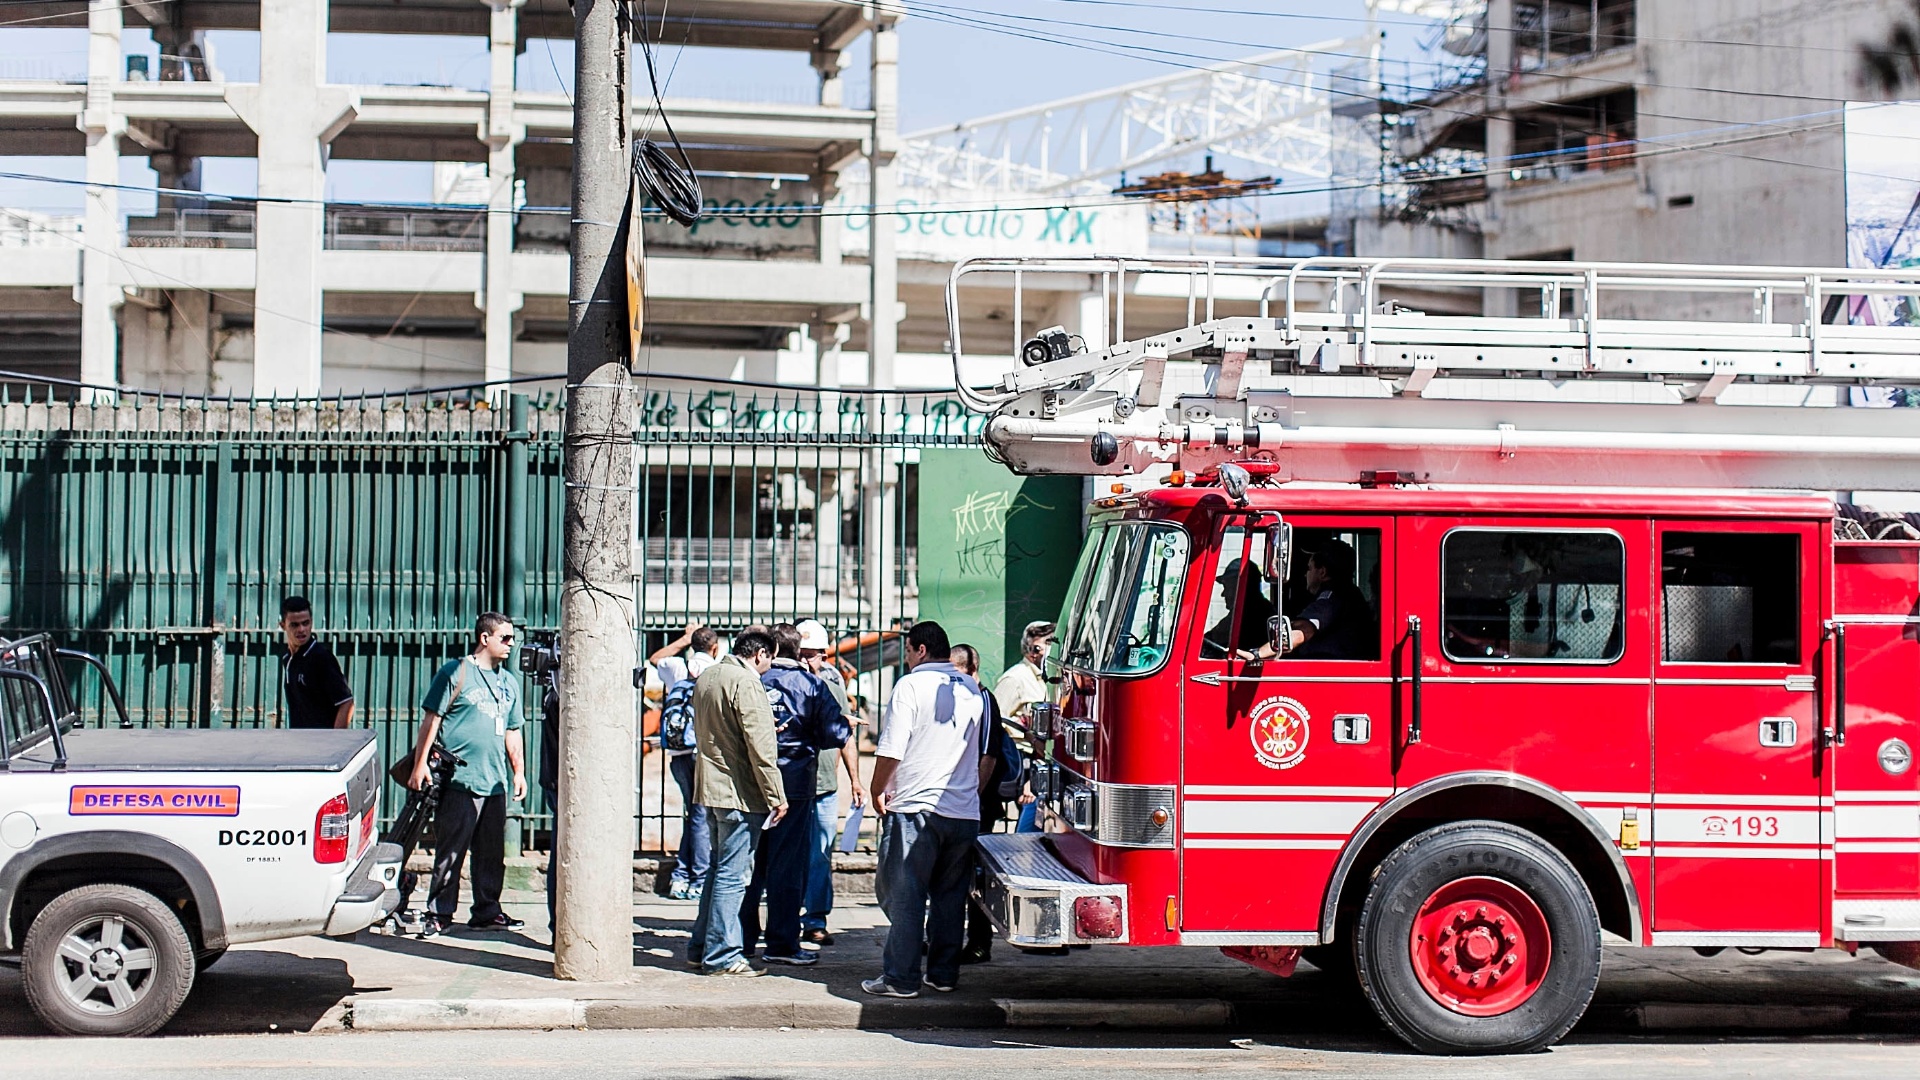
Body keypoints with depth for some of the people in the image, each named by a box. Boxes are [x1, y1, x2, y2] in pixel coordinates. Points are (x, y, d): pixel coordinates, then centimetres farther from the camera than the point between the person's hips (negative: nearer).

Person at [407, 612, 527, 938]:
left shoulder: (510, 682, 19)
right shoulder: (455, 673, -1)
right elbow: (431, 719, -4)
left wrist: (519, 771, 16)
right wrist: (420, 764, -11)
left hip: (495, 783, 6)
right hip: (459, 780, -6)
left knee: (492, 853, 10)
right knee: (450, 852, -5)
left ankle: (487, 911, 19)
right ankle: (438, 914, 1)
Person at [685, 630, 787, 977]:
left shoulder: (706, 678, 14)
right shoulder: (746, 683, -15)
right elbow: (760, 746, -18)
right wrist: (776, 796, -15)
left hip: (710, 789, 9)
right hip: (739, 792, -9)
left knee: (718, 868, 17)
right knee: (733, 874, -5)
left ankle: (700, 949, 21)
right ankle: (721, 955, -3)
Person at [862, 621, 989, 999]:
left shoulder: (911, 686, -8)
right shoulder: (973, 691, 11)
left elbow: (891, 751, -13)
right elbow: (987, 757, 20)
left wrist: (878, 791, 0)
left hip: (915, 809, -6)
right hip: (964, 812, 6)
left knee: (904, 896, -1)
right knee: (950, 897, 12)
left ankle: (900, 978, -3)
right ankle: (944, 974, 15)